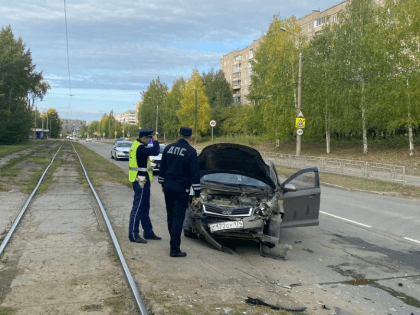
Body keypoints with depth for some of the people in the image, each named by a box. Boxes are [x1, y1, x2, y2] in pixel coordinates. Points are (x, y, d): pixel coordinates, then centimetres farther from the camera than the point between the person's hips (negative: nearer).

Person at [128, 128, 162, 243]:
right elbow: (155, 151, -25)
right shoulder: (140, 148, -20)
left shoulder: (136, 145, 13)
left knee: (145, 208, 16)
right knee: (138, 208, -5)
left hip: (141, 181, 11)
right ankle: (133, 235, 1)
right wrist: (155, 141, -7)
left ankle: (148, 232, 26)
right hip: (141, 181, -11)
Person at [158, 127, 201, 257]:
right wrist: (196, 193, -7)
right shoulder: (191, 151, -10)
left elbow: (162, 168, 12)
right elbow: (195, 174, -11)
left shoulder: (168, 148, 5)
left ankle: (174, 240, 31)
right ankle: (174, 249, -2)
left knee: (170, 216, 17)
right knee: (178, 218, -3)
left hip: (168, 186, 5)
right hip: (181, 189, -5)